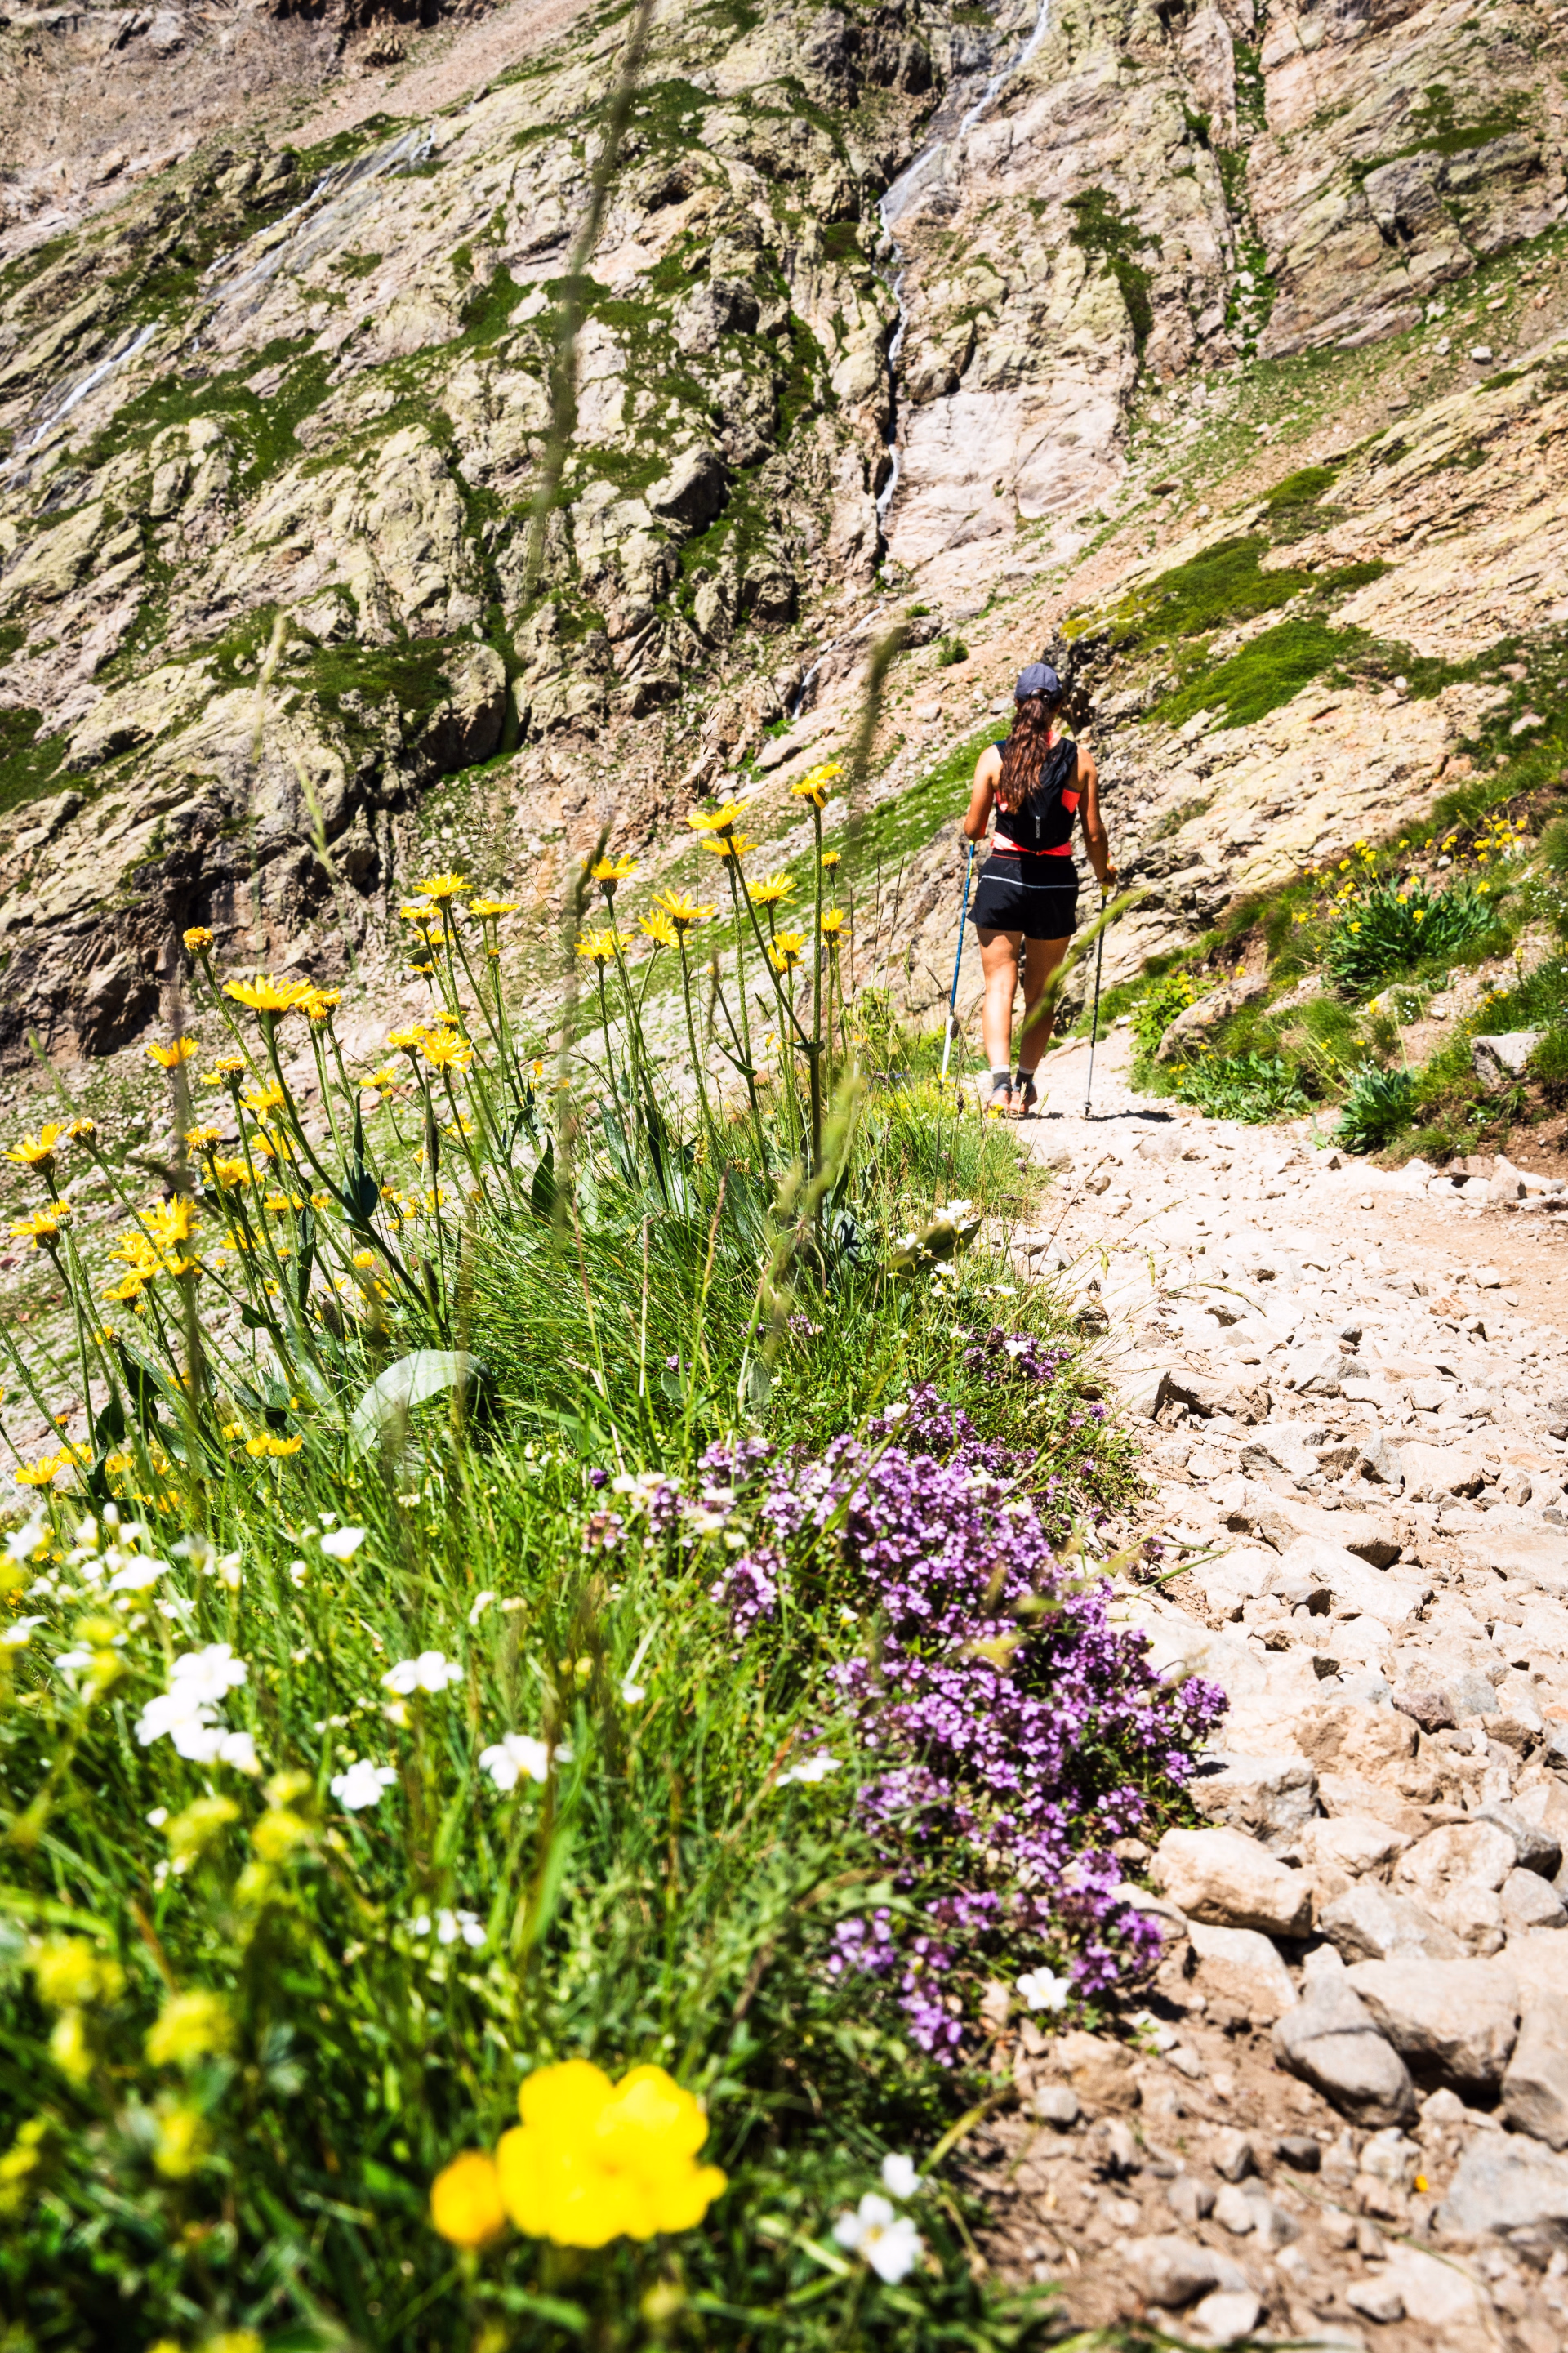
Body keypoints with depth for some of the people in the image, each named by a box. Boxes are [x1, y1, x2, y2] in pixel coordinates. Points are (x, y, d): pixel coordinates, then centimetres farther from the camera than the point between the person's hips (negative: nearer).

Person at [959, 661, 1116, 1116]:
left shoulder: (994, 757, -3)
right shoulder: (1081, 759, -2)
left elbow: (972, 830, 0)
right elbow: (1094, 834, 1)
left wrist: (972, 827, 24)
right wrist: (1104, 873, 20)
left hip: (1002, 876, -1)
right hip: (1056, 882, 1)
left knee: (999, 985, 3)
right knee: (1040, 992, 14)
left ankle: (1000, 1078, -16)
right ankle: (1024, 1087, 15)